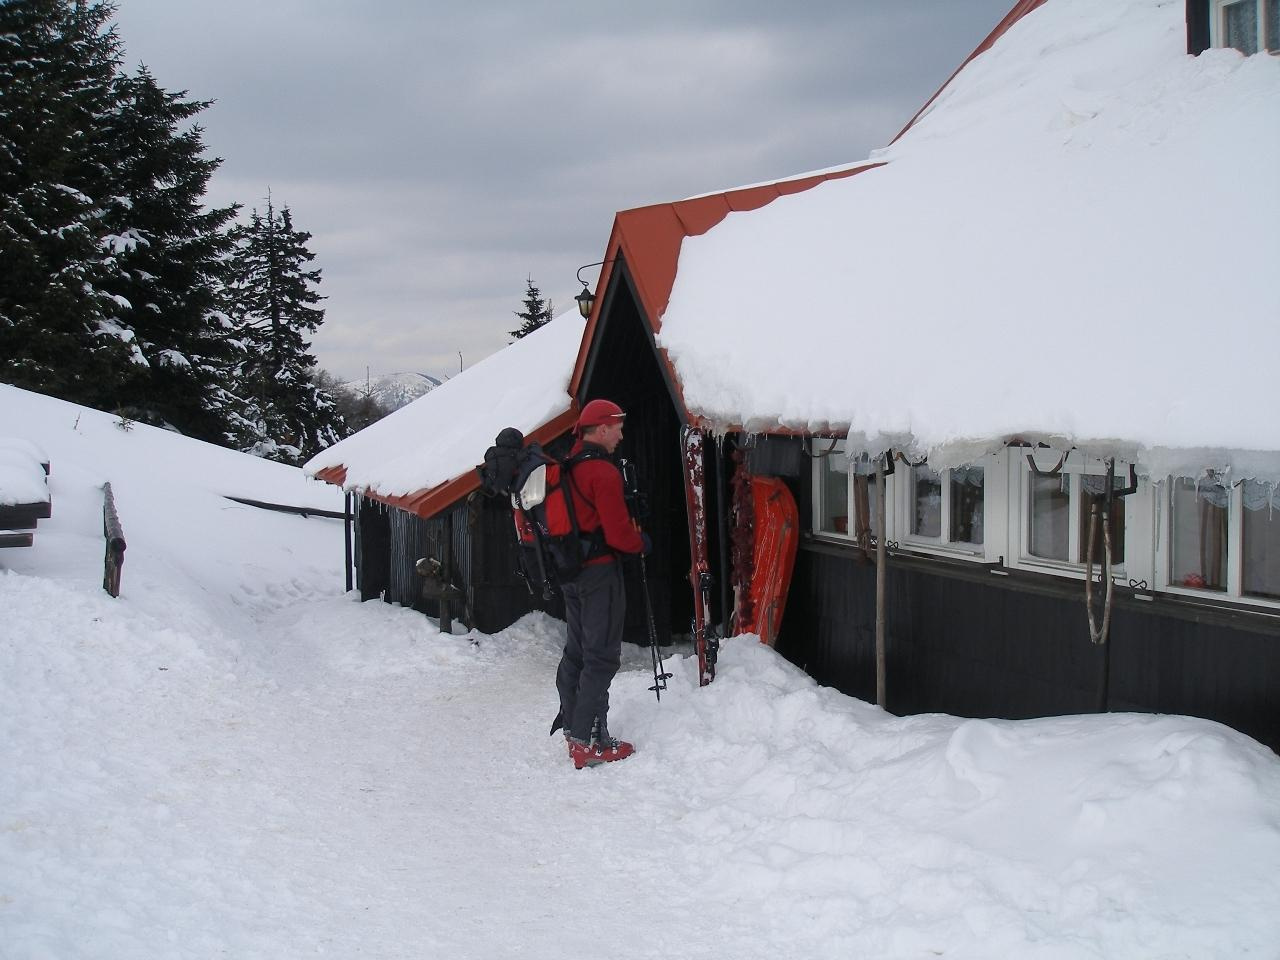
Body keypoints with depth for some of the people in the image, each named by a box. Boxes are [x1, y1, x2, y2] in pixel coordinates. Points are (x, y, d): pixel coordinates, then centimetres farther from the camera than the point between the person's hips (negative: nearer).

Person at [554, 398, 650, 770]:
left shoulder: (566, 468, 10)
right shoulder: (603, 471, -18)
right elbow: (618, 533, -20)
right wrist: (641, 541, 0)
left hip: (570, 570, 9)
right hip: (600, 571, -9)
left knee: (576, 651, 18)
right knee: (601, 656, -5)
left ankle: (573, 729, 26)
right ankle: (589, 743, -5)